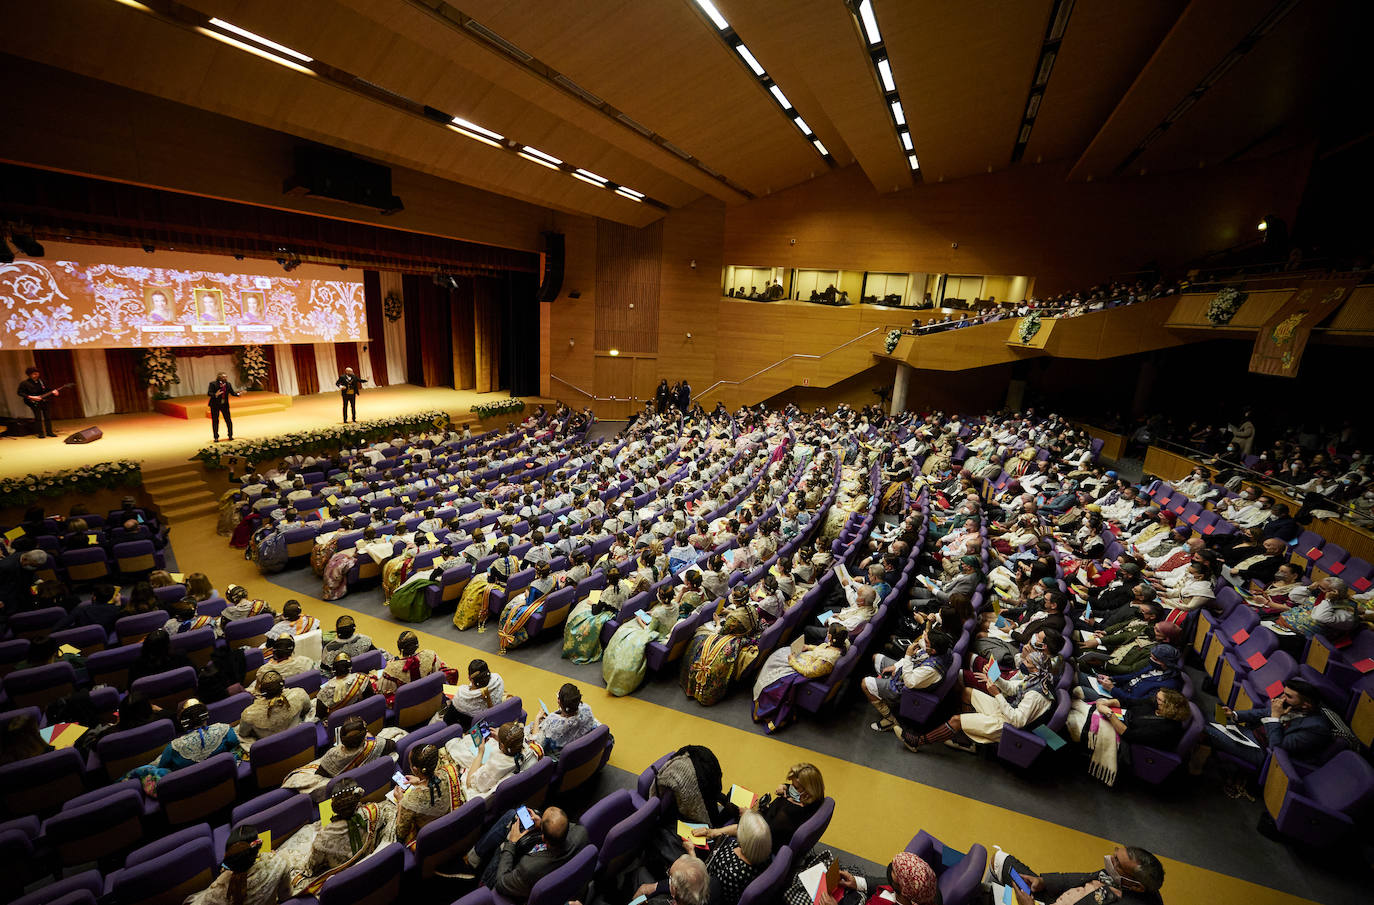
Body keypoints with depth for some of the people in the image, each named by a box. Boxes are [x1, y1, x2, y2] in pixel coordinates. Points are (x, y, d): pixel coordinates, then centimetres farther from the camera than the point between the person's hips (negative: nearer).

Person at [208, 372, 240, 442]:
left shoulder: (228, 384, 3)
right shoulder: (213, 384, -9)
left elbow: (232, 392, 6)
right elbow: (209, 393, -14)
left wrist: (238, 393, -12)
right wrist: (215, 395, -33)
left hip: (225, 404, 3)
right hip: (215, 405, -3)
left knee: (228, 420, 2)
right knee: (215, 421, 4)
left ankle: (230, 435, 16)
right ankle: (216, 437, 13)